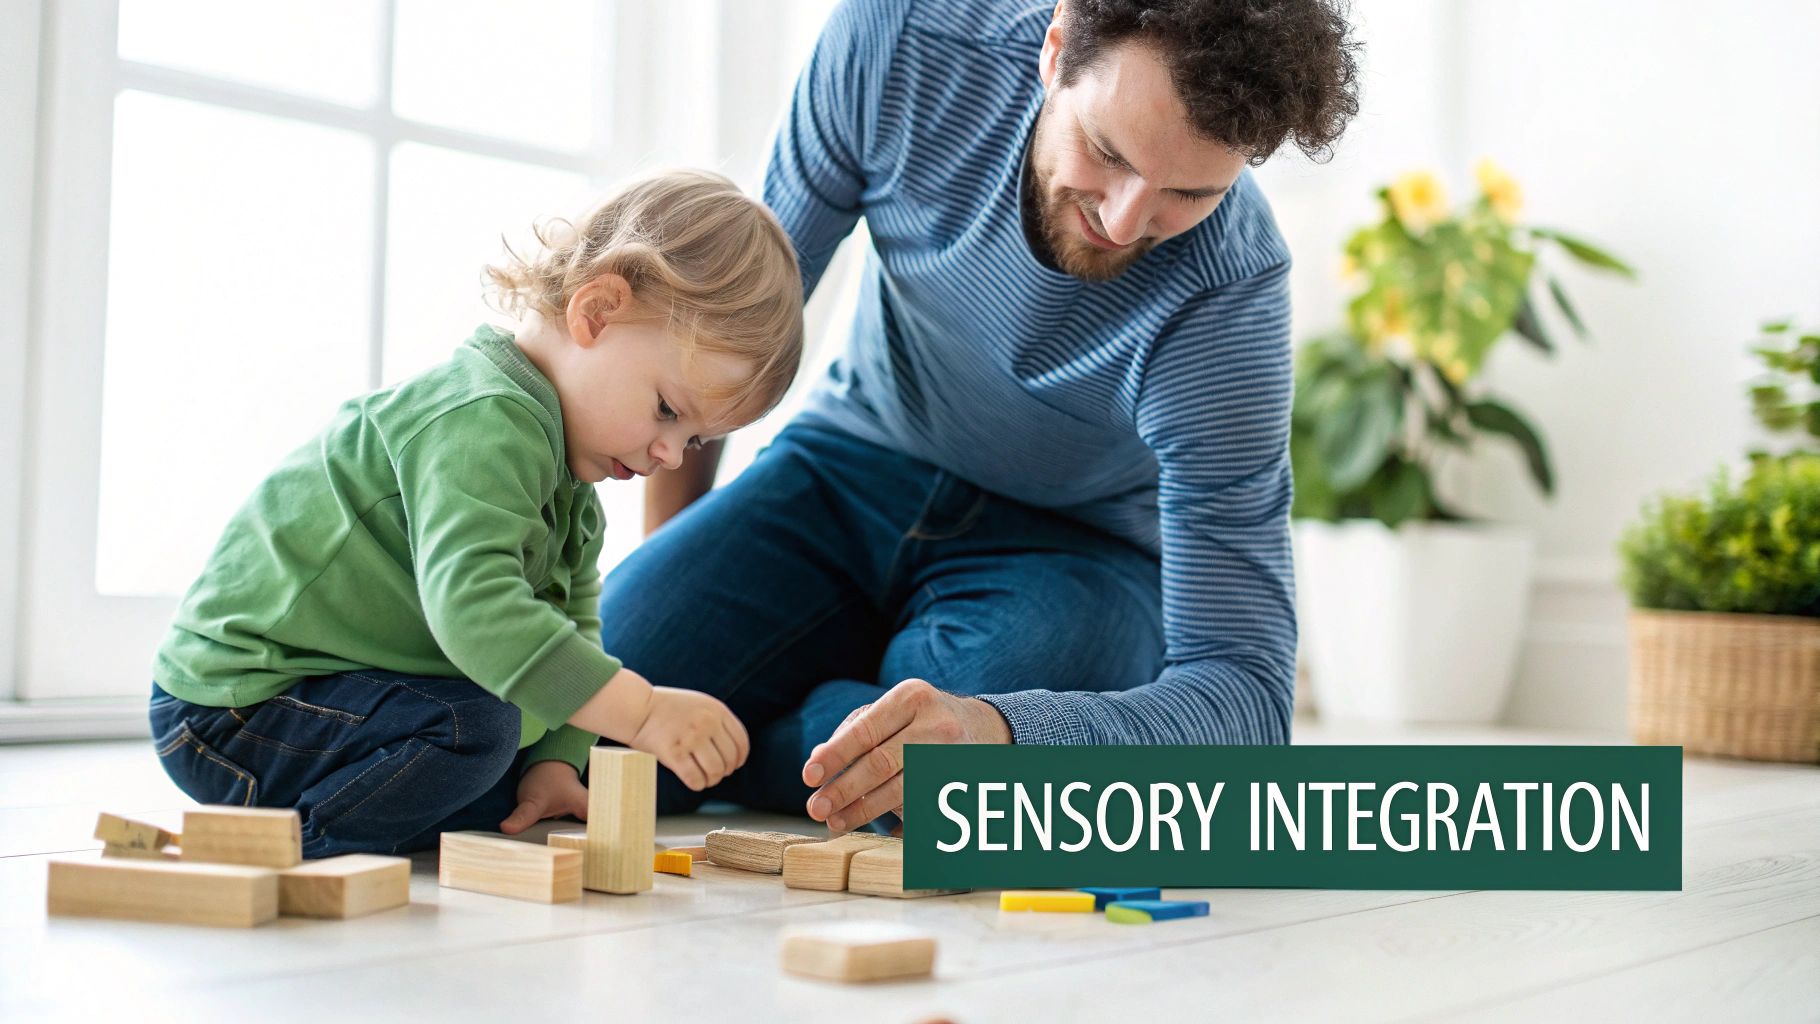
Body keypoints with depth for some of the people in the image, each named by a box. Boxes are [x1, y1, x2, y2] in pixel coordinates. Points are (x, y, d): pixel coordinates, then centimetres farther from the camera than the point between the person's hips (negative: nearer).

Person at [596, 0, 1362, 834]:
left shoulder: (1231, 294, -32)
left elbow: (1246, 689, -34)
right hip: (853, 465, 3)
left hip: (1070, 541, -2)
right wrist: (668, 553, 1)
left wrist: (1000, 732, -55)